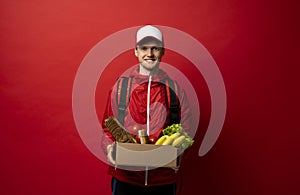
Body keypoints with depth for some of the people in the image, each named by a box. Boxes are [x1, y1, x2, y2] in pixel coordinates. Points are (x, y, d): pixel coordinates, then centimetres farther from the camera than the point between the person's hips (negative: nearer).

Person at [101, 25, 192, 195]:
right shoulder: (121, 86, 2)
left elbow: (185, 131, 4)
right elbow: (108, 128, 7)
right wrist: (109, 147, -11)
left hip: (164, 178, 1)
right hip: (125, 176, 0)